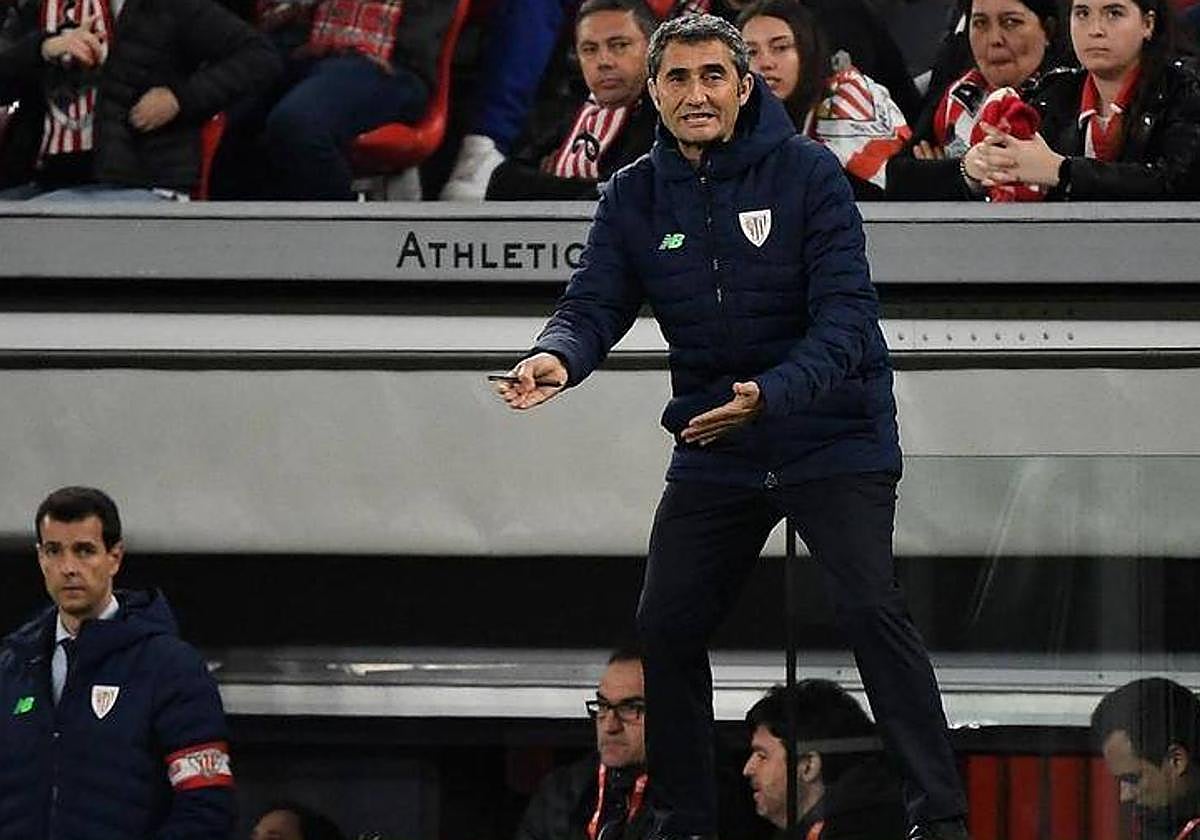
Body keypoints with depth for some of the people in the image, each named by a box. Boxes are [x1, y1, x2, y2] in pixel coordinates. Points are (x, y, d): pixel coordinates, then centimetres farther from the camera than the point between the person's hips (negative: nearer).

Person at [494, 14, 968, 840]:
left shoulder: (808, 173, -13)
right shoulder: (634, 197, 0)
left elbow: (845, 313, -20)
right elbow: (595, 303, -7)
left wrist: (770, 394, -37)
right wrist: (557, 356, -32)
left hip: (833, 438, -5)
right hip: (712, 450, 5)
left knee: (872, 608, -18)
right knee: (666, 626, 5)